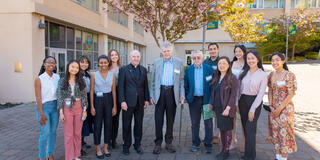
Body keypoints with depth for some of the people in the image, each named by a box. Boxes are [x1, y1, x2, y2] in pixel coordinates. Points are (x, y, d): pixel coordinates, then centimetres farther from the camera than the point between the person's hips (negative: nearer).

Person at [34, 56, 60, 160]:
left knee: (53, 132, 11)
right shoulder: (39, 79, -8)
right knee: (45, 133, -4)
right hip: (44, 107, -4)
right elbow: (38, 98, -11)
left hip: (55, 106, 4)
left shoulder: (57, 77, 3)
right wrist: (41, 114, -14)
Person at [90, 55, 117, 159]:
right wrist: (92, 106, -6)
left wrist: (115, 106, 2)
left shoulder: (112, 75, 2)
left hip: (109, 100, 2)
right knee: (98, 125, 3)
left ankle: (106, 147, 23)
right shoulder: (94, 75, -2)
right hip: (98, 100, -2)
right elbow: (91, 91, -1)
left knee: (108, 124, 8)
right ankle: (98, 149, 17)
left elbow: (114, 91, 4)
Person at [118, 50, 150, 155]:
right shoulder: (124, 69, -1)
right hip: (128, 102, -3)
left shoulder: (143, 70, 10)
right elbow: (121, 87, -5)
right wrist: (122, 101, -12)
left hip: (140, 102, 3)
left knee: (139, 125, 11)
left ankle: (138, 145, 26)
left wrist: (147, 99, 5)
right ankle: (126, 145, 22)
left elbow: (145, 86, 11)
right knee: (126, 125, 7)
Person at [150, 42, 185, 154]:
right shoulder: (157, 62, 7)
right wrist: (152, 95, 3)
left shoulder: (179, 62, 5)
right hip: (160, 92, 0)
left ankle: (169, 143, 22)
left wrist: (182, 93, -6)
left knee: (170, 119, 8)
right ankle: (158, 143, 14)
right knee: (158, 119, 1)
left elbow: (181, 80, 6)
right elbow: (153, 80, 8)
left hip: (172, 92, 0)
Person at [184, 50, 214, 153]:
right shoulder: (188, 69, 5)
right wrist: (187, 97, -1)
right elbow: (186, 85, 7)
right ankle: (195, 144, 24)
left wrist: (211, 99, -10)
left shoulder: (209, 69, -2)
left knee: (208, 123, 5)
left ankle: (208, 144, 18)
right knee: (194, 123, 11)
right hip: (194, 100, 2)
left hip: (206, 99, -2)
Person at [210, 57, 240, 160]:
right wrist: (212, 104, 11)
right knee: (221, 129, 14)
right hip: (217, 108, 6)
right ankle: (223, 149, 27)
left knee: (227, 130, 4)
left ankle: (226, 151, 18)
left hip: (226, 109, -6)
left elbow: (233, 95, -13)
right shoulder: (216, 77, 11)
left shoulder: (232, 78, -10)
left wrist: (228, 108, -18)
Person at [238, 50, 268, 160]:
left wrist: (252, 109, -13)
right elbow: (240, 89, 9)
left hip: (255, 102, -4)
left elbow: (261, 94, -10)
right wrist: (237, 103, 3)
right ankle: (247, 150, 24)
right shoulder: (244, 73, 6)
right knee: (245, 128, 10)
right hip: (242, 101, 4)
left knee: (250, 129, -4)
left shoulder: (263, 75, -6)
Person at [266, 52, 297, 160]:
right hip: (273, 108, 5)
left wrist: (280, 108, -14)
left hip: (285, 108, -5)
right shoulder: (271, 75, 4)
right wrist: (270, 105, -1)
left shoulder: (289, 75, -12)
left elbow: (291, 94, -14)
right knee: (275, 131, 12)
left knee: (284, 132, 3)